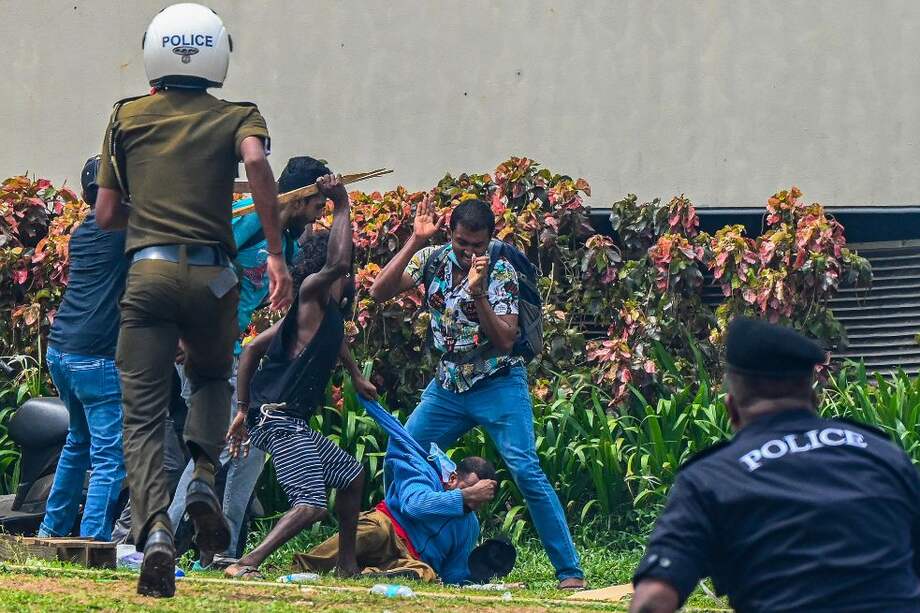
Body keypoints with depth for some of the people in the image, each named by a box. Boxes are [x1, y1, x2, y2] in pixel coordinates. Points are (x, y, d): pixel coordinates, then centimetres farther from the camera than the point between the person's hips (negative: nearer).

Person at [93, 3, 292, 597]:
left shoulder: (127, 117, 14)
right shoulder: (238, 117, 10)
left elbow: (106, 214, 14)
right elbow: (256, 160, -13)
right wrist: (276, 253, -12)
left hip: (149, 271, 0)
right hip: (213, 274, 0)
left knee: (143, 415, 0)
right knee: (212, 377, 28)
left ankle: (155, 527, -22)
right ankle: (203, 477, 3)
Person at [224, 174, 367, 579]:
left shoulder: (324, 308, 21)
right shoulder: (312, 292, -5)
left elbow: (253, 348, 21)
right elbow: (337, 262, -27)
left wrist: (243, 409, 19)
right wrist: (342, 206, -16)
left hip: (292, 422, 11)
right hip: (279, 418, -11)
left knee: (351, 474, 24)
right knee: (311, 504, -21)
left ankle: (347, 564, 30)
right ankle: (245, 565, -30)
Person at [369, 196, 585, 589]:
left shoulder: (501, 273, -13)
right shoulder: (433, 259, -2)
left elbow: (505, 341, -20)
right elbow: (379, 292, -13)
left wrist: (477, 292, -32)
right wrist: (415, 240, -19)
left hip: (497, 385, -5)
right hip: (447, 385, 5)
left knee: (525, 469, -17)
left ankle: (570, 571, -17)